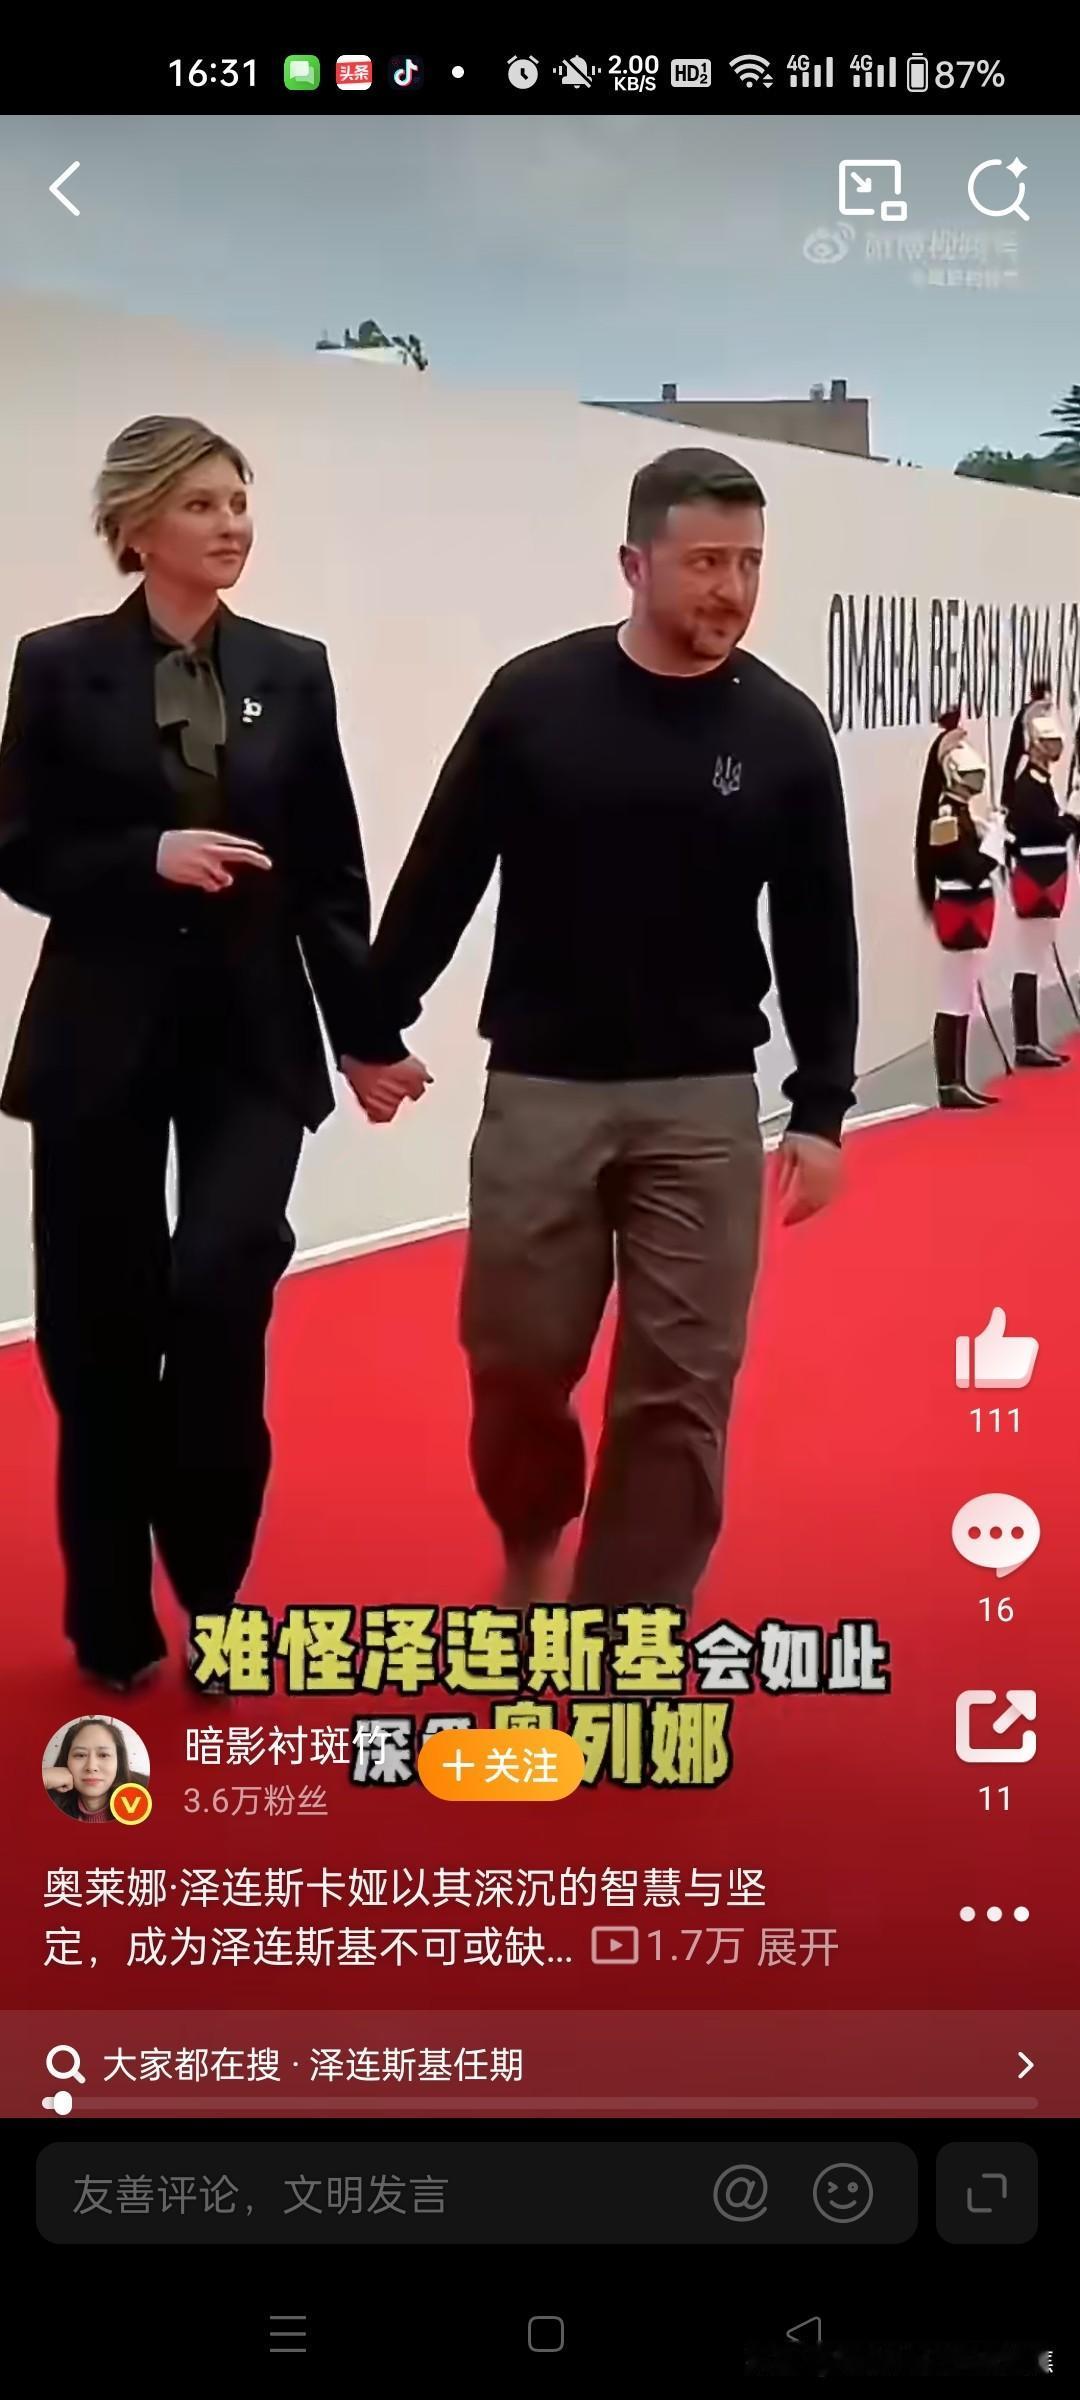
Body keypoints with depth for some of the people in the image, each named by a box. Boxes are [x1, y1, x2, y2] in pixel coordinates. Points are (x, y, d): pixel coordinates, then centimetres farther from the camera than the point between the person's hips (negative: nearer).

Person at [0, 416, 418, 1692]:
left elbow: (331, 870, 8)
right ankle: (113, 1618, 21)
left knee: (221, 1286, -15)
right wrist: (149, 856, -17)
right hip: (103, 1035, -1)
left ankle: (212, 1583, 7)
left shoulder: (293, 668, 7)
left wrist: (366, 1029, 5)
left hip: (254, 1033, 1)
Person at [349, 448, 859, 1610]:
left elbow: (818, 935, 3)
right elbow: (441, 876, 3)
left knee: (680, 1389, 0)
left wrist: (821, 1108, -1)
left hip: (704, 1102, 1)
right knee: (517, 1358, 6)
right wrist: (377, 1026, 7)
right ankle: (532, 1541, 38)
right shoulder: (534, 696, -4)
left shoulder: (784, 731, -1)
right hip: (540, 1089, 0)